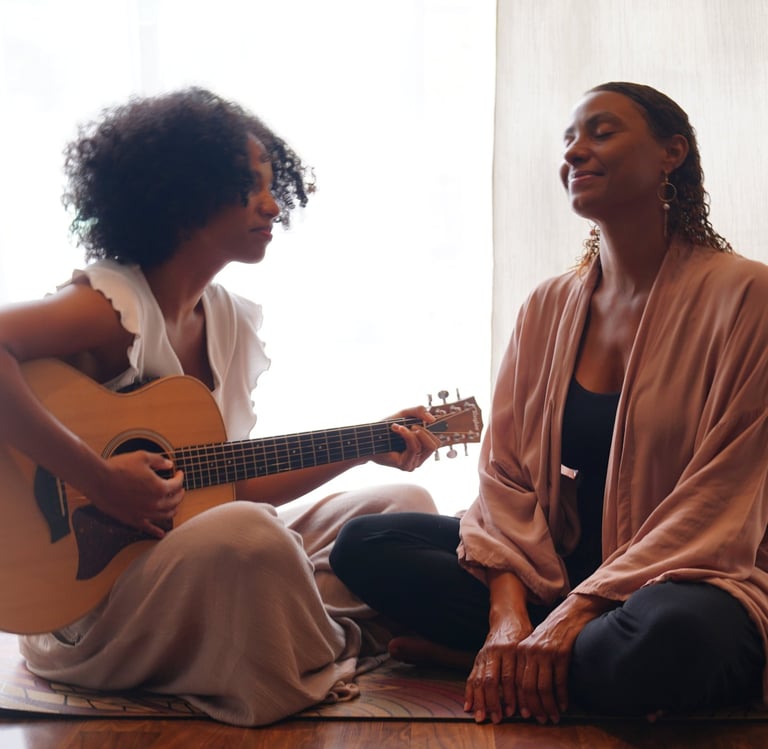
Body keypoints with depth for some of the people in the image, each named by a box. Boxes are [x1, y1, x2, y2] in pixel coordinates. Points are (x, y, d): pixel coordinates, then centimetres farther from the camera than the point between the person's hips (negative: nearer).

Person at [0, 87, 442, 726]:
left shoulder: (231, 323, 7)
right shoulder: (113, 303, -17)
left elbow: (235, 486, 10)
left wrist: (365, 449, 4)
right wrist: (99, 479, -33)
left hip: (200, 541, 8)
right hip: (87, 595, -8)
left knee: (403, 507, 7)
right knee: (248, 532, -38)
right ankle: (320, 679, -8)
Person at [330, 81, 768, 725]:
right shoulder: (547, 308, 8)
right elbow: (505, 472, 2)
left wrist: (580, 607, -22)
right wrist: (509, 610, -16)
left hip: (686, 579, -5)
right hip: (554, 569, 5)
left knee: (665, 641, -40)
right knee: (364, 543, -9)